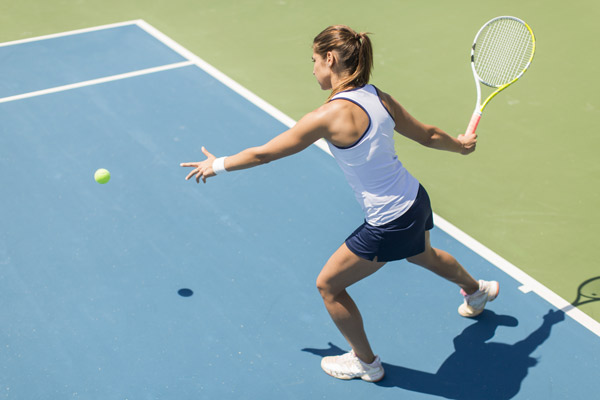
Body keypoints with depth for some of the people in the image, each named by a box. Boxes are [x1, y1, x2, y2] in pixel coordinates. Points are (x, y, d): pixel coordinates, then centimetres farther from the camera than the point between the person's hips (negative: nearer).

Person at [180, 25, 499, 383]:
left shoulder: (330, 115, -25)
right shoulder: (380, 98, -3)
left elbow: (264, 154, -17)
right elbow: (428, 135, 11)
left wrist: (218, 164, -1)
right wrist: (460, 145, 32)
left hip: (389, 225, -8)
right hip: (416, 200, 8)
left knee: (329, 285, 11)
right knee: (424, 255, 40)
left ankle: (366, 363, 31)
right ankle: (478, 290, 70)